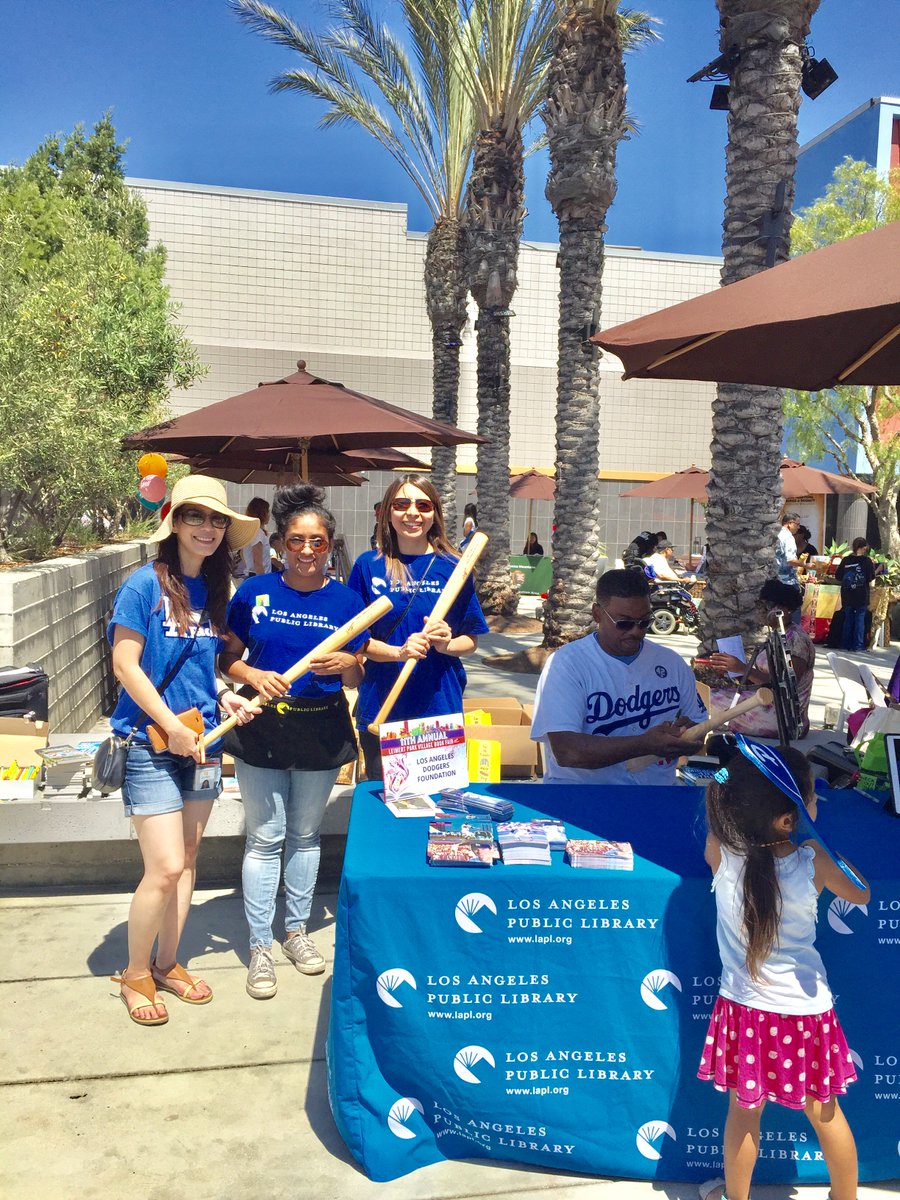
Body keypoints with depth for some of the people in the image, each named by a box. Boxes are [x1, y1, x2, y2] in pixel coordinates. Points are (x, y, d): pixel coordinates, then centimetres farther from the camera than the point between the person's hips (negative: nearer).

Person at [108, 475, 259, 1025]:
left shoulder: (214, 591, 7)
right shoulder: (145, 584, -12)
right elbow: (125, 665, -14)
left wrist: (224, 697, 0)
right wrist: (173, 727, -16)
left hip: (200, 741, 6)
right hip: (151, 743, -6)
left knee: (187, 860, 14)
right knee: (165, 868, -5)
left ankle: (168, 964, 32)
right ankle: (136, 974, 19)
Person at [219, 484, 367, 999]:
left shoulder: (347, 600, -2)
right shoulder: (254, 593, -3)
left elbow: (355, 680, 3)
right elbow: (228, 657, 4)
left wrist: (345, 663, -19)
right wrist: (253, 675, -16)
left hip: (321, 730, 1)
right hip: (262, 729, -1)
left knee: (306, 835, 15)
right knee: (265, 837, 5)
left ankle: (297, 929, 33)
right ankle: (261, 946, 18)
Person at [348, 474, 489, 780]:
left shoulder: (452, 568, 2)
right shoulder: (368, 566, 0)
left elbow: (471, 640, 6)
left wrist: (446, 644, -15)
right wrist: (399, 652, -17)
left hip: (441, 709, 0)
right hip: (380, 710, 0)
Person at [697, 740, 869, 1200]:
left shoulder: (720, 853, -19)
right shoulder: (815, 860, -21)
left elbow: (715, 803, 6)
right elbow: (861, 894, 1)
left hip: (744, 1008, 0)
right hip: (804, 1010, 0)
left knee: (743, 1112, 20)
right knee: (825, 1112, 23)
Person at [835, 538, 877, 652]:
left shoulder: (845, 560, -2)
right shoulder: (867, 561, -9)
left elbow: (838, 576, 0)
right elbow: (871, 577, -8)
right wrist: (872, 566, 8)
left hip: (847, 595, 3)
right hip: (862, 595, -3)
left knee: (848, 619, 12)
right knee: (860, 619, 4)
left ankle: (846, 644, 14)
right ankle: (858, 645, 3)